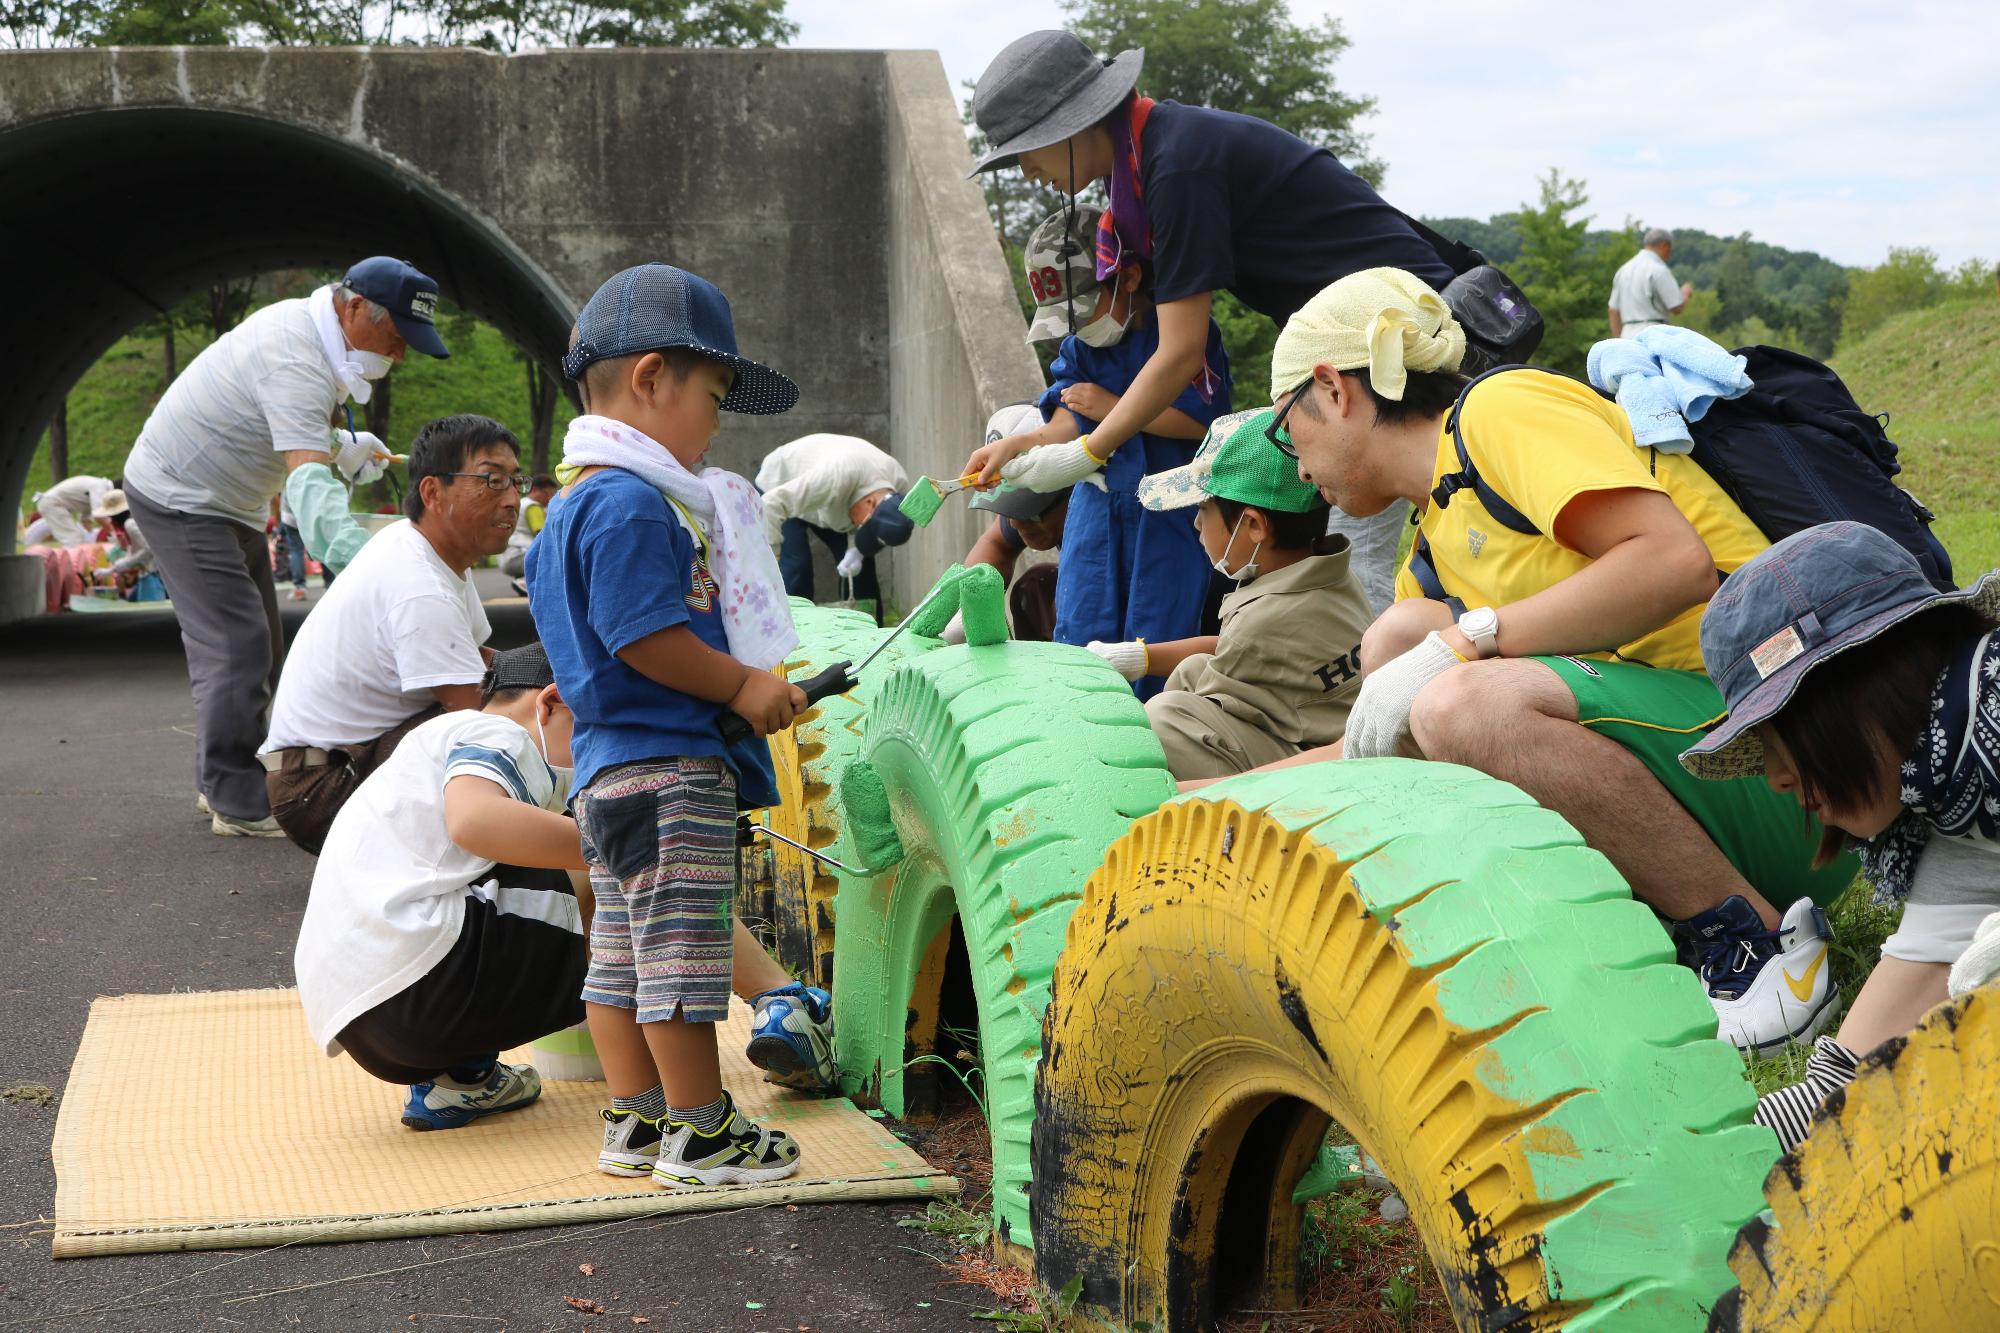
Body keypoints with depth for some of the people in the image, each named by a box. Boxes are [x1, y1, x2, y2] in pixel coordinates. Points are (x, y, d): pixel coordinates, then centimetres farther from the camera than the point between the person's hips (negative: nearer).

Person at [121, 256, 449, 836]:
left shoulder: (304, 326, 3)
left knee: (259, 649, 12)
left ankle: (221, 785, 19)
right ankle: (238, 804, -14)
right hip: (180, 499, -11)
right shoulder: (297, 363, -29)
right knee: (235, 646, -17)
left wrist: (341, 446, 0)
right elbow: (308, 482, -43)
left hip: (230, 504, 11)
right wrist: (359, 558, -57)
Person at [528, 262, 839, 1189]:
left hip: (611, 767, 11)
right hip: (667, 768, -11)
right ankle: (699, 1131, 5)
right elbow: (647, 636, -23)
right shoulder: (632, 505, -17)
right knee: (681, 945, -3)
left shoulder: (579, 506, 17)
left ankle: (636, 1120, 24)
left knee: (624, 951, 15)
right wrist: (744, 684, -13)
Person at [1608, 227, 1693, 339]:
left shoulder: (1623, 270, 14)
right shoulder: (1658, 270, -9)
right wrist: (1685, 292, 13)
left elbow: (1614, 311, 15)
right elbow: (1677, 308, -9)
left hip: (1628, 334, 8)